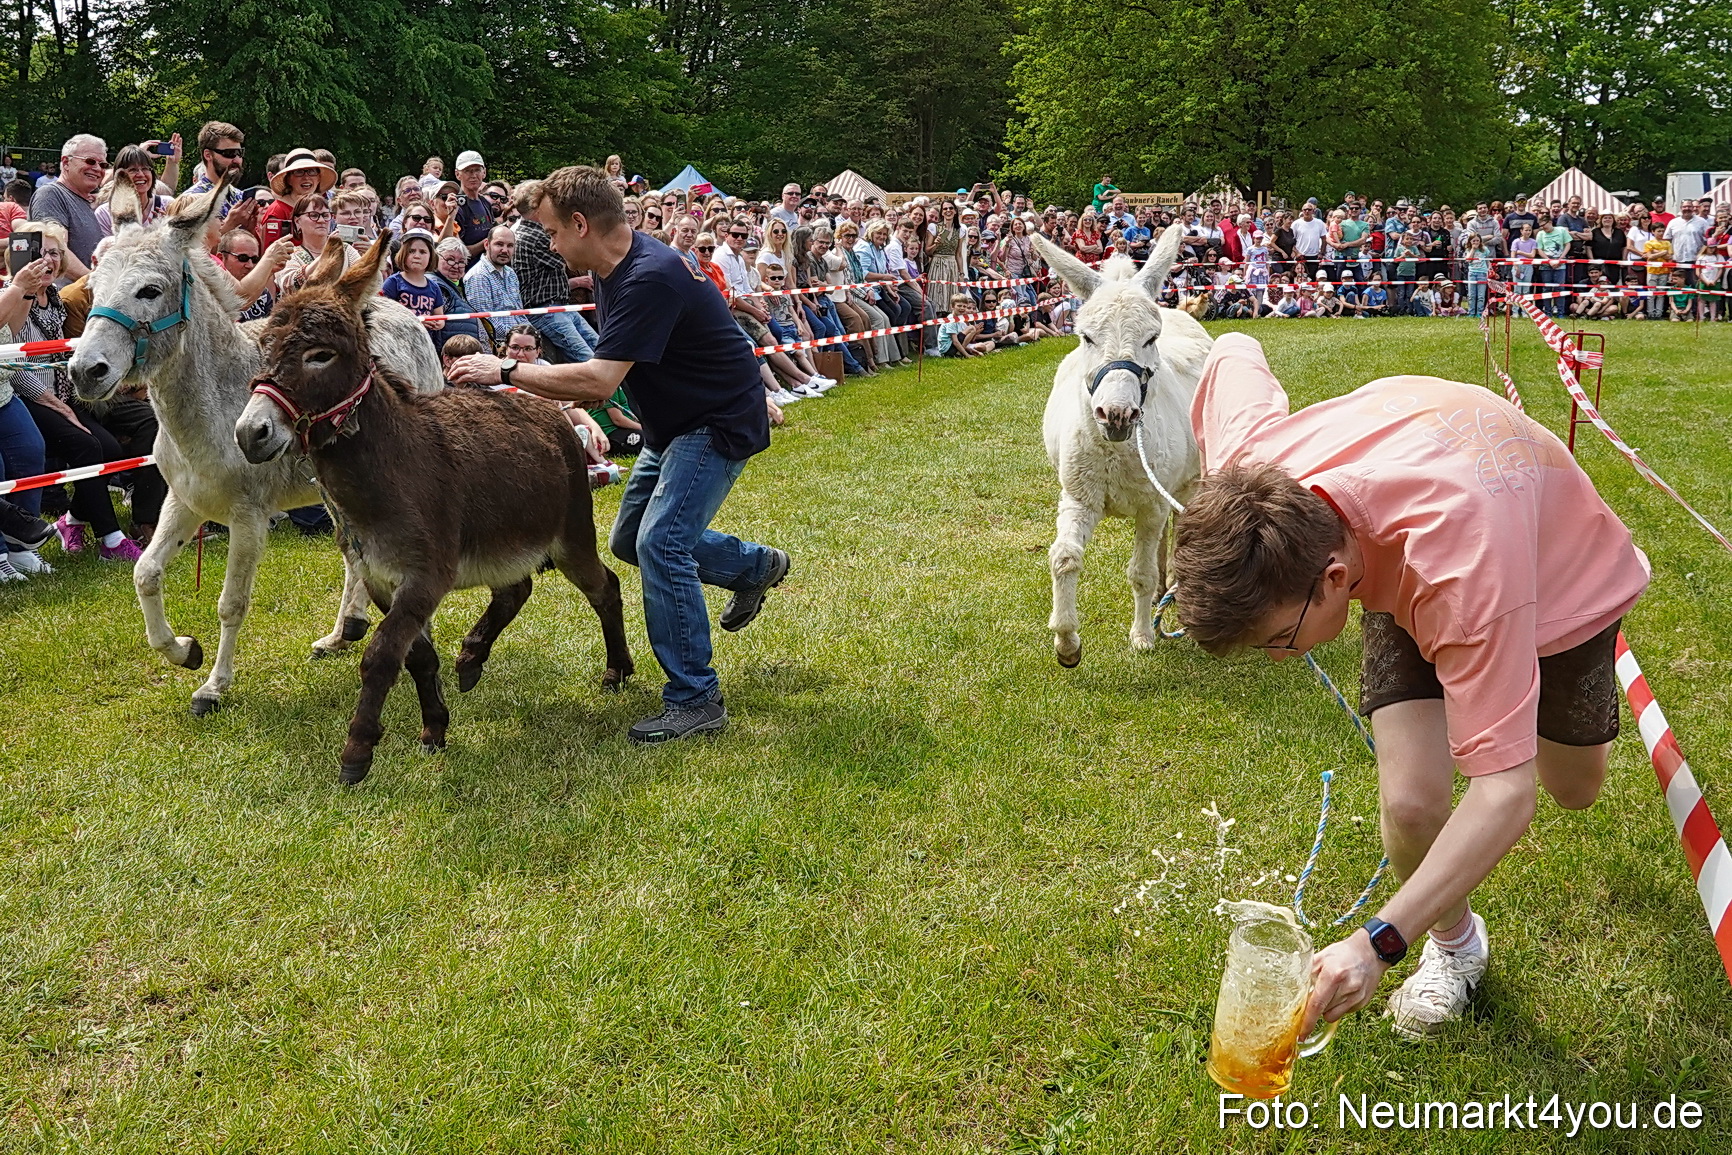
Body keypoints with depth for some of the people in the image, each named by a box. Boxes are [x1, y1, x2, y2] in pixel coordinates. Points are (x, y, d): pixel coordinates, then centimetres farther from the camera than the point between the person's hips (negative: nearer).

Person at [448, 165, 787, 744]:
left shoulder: (651, 278, -29)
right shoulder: (612, 271, 3)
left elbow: (599, 380, -34)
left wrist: (504, 371, -27)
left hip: (722, 421, -10)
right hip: (673, 423, 10)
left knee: (661, 542, -21)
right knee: (630, 539, 17)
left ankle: (695, 700, -11)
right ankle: (756, 567, 38)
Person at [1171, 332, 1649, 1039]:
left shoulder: (1457, 571, -51)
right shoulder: (1247, 460, -36)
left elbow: (1505, 794, -47)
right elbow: (1234, 350, -12)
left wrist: (1378, 942, -52)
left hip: (1561, 570, -2)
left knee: (1574, 790, 18)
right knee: (1411, 803, -17)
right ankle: (1455, 943, 16)